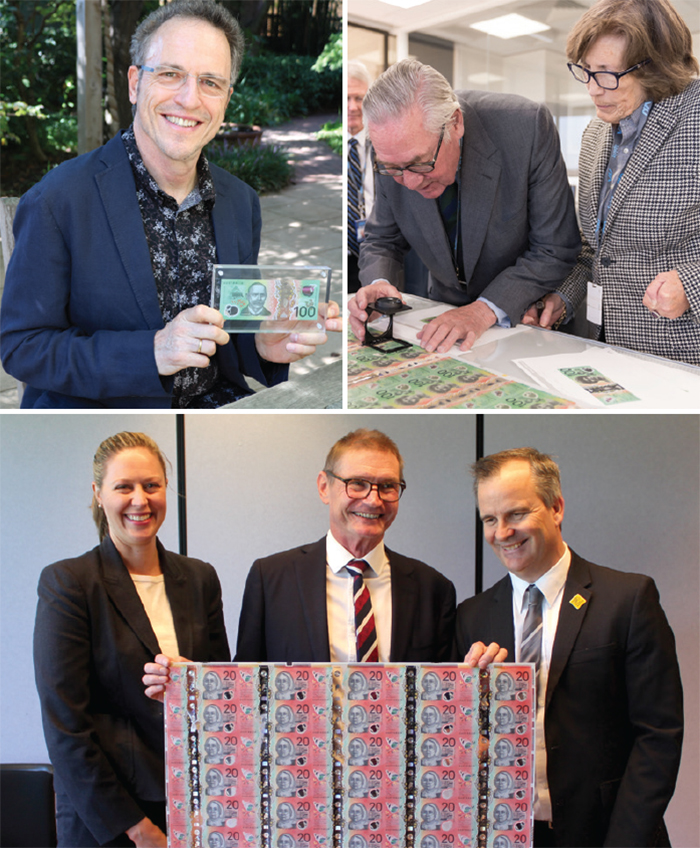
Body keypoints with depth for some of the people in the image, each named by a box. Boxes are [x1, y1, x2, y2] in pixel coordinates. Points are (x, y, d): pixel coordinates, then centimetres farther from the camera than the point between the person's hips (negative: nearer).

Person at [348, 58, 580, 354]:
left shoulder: (528, 128, -24)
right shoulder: (394, 153, -14)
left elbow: (556, 250, -19)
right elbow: (381, 240, 3)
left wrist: (486, 309, -30)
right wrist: (378, 283, -20)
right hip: (446, 309, 3)